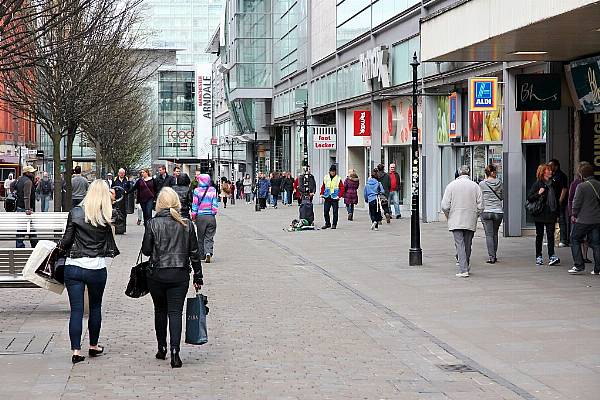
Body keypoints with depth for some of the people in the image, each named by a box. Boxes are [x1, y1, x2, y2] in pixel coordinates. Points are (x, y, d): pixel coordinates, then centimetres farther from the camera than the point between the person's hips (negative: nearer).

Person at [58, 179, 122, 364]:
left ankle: (76, 351, -1)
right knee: (95, 307, 18)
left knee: (76, 309, 2)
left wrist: (60, 245, 15)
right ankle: (93, 346, 29)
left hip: (73, 266, 0)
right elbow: (118, 214, 18)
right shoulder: (109, 216, -6)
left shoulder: (76, 212, -7)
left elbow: (67, 240, -4)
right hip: (97, 267, 0)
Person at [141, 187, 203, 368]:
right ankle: (175, 351, -14)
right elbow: (194, 252, 3)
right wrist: (198, 276, 11)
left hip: (157, 274, 0)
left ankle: (162, 348, 25)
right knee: (175, 312, 0)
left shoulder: (153, 224, -7)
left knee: (160, 310, 17)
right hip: (180, 275, 1)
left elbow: (146, 250, -4)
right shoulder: (187, 224, -1)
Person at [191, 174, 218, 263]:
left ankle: (202, 255, 18)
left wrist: (193, 216, 4)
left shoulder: (197, 191, -4)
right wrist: (214, 212, 9)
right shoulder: (213, 190, 0)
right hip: (211, 217, 1)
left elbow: (194, 204, -3)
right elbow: (215, 203, -2)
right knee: (209, 237, 3)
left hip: (200, 216, -1)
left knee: (201, 237, 13)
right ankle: (208, 252, -18)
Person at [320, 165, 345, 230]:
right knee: (325, 212, 4)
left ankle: (334, 224, 10)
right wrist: (322, 194, 3)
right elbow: (323, 186, 16)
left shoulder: (338, 179, -2)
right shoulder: (326, 178, 7)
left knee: (335, 212, 0)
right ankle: (327, 223, 18)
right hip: (327, 198, 3)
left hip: (335, 198, -3)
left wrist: (339, 196, -13)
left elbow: (342, 188, -3)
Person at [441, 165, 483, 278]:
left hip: (456, 222, -2)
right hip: (470, 222, 2)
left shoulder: (452, 185, -2)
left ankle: (463, 270, -14)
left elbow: (445, 206, -6)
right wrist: (474, 216, 14)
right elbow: (480, 206, -2)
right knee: (468, 245, 14)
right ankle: (466, 267, 26)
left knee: (460, 244, -4)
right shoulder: (475, 186, 0)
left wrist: (449, 217, 11)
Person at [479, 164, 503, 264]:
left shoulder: (482, 184, -5)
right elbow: (502, 197, 12)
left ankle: (491, 257, -8)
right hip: (498, 212, 3)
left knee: (489, 235, -2)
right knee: (495, 234, 15)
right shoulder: (499, 183, 1)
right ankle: (494, 255, 19)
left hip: (486, 212, -2)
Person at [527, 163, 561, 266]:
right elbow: (529, 198, -5)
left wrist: (557, 213, 14)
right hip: (540, 214, -3)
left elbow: (557, 199, 19)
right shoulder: (537, 184, -4)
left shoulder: (554, 184, 10)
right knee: (539, 236, 6)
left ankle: (552, 256, -14)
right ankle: (538, 257, 14)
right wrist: (538, 194, -22)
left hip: (551, 214, 3)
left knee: (550, 235, -8)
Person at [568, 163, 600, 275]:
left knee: (575, 240, 10)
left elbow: (576, 202, -11)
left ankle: (579, 266, 4)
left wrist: (574, 215, 4)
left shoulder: (581, 186, -13)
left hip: (583, 220, -5)